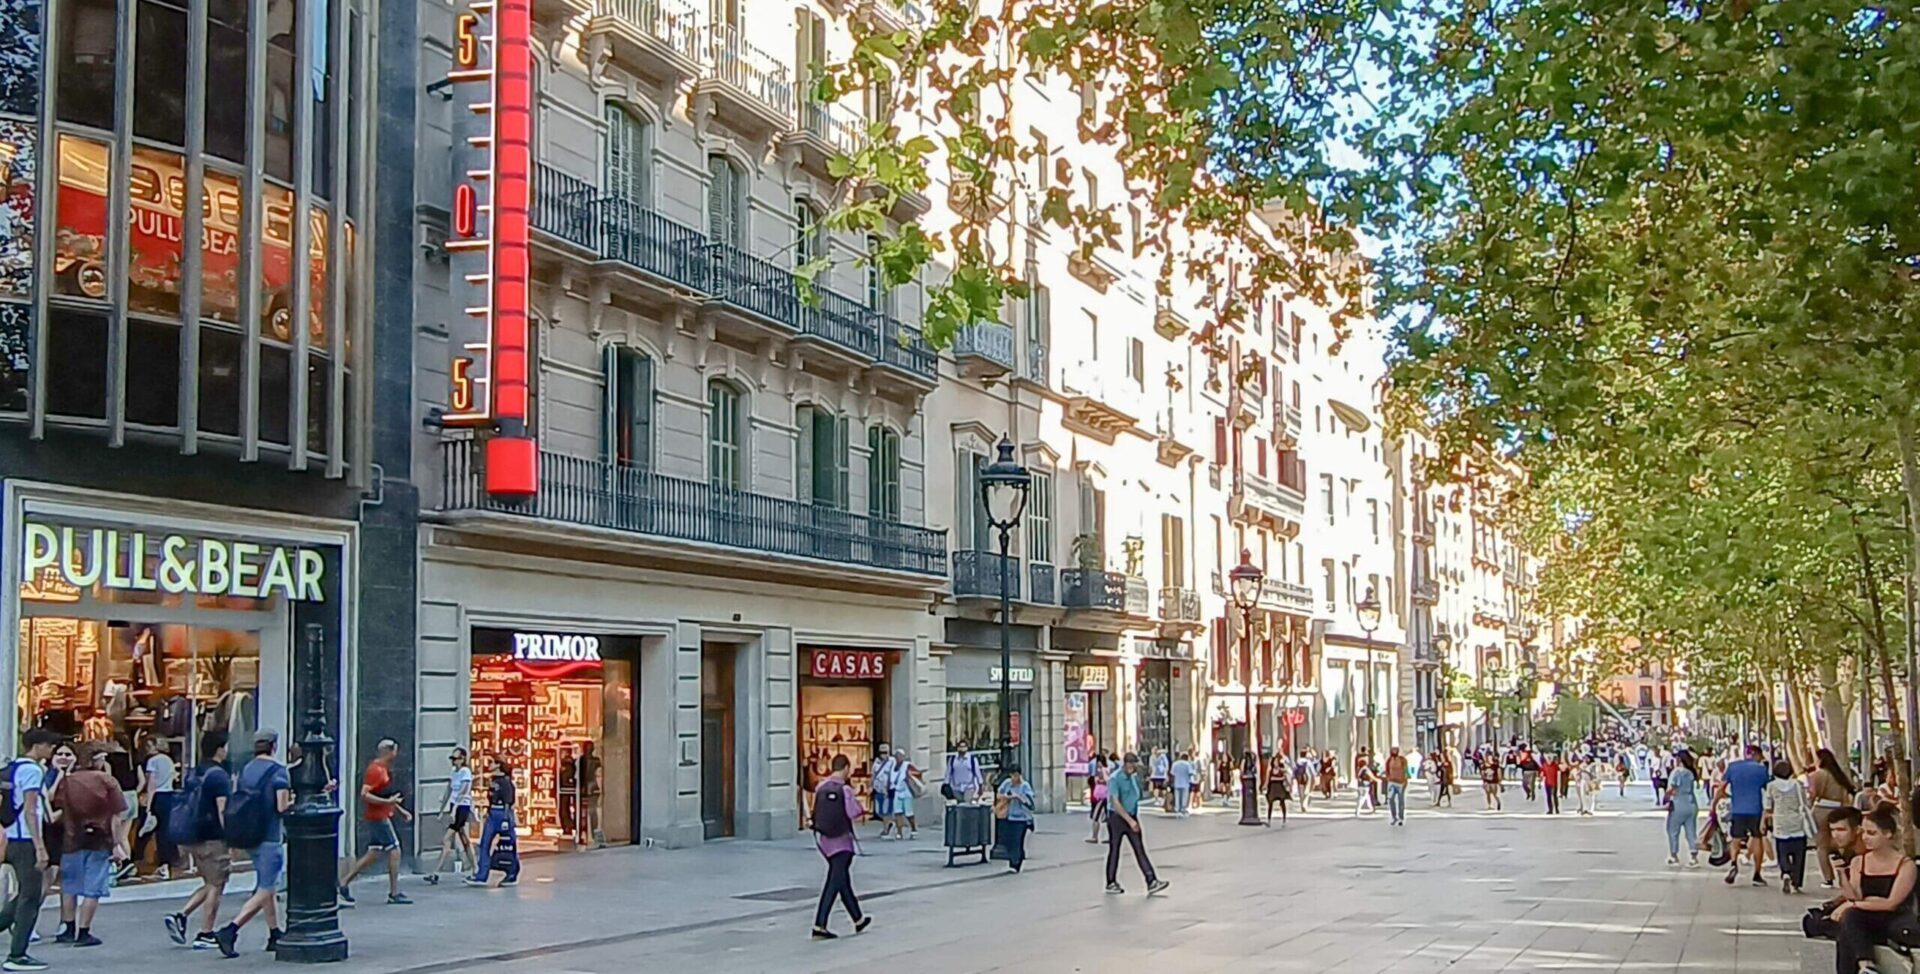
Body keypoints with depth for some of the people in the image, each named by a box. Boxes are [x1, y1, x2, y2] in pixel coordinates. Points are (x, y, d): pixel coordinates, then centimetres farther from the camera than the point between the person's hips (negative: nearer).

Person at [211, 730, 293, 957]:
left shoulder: (245, 770, 9)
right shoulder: (278, 771, -11)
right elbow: (282, 806, -19)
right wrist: (292, 801, 1)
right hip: (269, 838, -8)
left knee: (266, 887, 18)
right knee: (264, 893, -5)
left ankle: (275, 934, 24)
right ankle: (230, 931, -17)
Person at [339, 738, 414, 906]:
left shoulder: (383, 769, 15)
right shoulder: (375, 770, -16)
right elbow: (364, 795, -23)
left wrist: (400, 810, 20)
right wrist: (387, 801, -27)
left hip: (380, 817, 10)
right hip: (378, 817, -10)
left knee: (373, 854, 12)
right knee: (394, 851, -5)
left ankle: (345, 883, 14)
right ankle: (394, 894, -1)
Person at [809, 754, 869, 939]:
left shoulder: (820, 788, 0)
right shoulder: (845, 790, -15)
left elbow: (815, 812, 4)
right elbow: (855, 815, -15)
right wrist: (858, 805, 4)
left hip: (824, 839, 6)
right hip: (841, 841, -6)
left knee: (844, 881, 18)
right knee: (834, 883, -4)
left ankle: (858, 919, 31)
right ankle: (819, 926, -9)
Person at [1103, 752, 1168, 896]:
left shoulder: (1134, 778, 8)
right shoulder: (1115, 779, -15)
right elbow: (1116, 803, -21)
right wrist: (1130, 820, -24)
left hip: (1131, 818, 6)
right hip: (1117, 818, -6)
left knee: (1140, 850, -1)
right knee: (1114, 850, 5)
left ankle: (1151, 883, -8)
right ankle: (1111, 883, 17)